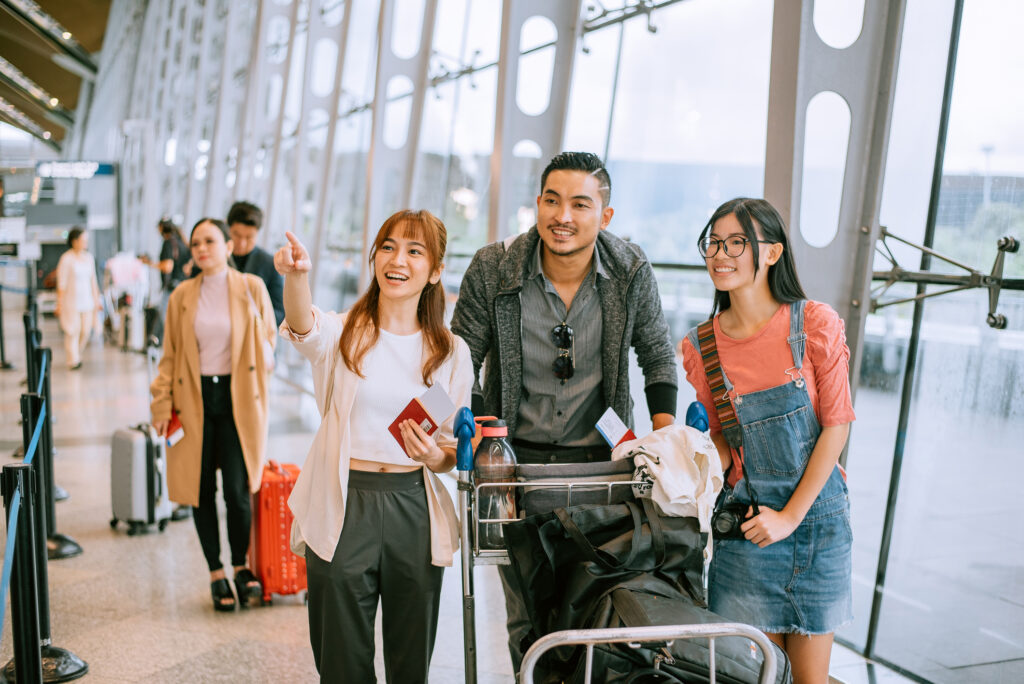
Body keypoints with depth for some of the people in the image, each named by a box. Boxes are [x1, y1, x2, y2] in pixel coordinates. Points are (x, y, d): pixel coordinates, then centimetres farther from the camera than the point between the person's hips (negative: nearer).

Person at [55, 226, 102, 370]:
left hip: (87, 301, 5)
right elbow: (61, 284, -7)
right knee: (73, 331, -4)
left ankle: (76, 354, 26)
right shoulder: (66, 258, -8)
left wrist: (97, 300, 15)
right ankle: (73, 360, 5)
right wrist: (59, 304, -8)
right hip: (71, 302, -5)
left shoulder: (89, 257, 10)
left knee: (86, 331, 5)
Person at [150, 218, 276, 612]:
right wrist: (162, 404, 0)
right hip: (195, 400, 2)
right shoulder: (182, 296, 6)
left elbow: (267, 340, 7)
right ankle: (216, 573, 22)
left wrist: (254, 389, 3)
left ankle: (241, 566, 17)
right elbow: (170, 355, 7)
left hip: (237, 400, -2)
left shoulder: (252, 288, 1)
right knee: (202, 490, 5)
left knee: (237, 490, -8)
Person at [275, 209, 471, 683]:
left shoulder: (451, 353, 5)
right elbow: (303, 327, -27)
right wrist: (296, 275, -47)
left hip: (414, 510, 2)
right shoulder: (343, 333, -1)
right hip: (344, 507, -2)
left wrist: (434, 456, -14)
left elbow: (453, 454, 9)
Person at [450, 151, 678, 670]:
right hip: (516, 456, 0)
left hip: (599, 458, 1)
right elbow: (461, 362, 1)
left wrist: (665, 432, -1)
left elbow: (657, 355, 9)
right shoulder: (493, 268, -9)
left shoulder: (632, 271, -6)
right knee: (526, 609, 4)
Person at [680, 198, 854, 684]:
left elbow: (836, 426, -8)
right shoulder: (701, 347, -1)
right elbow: (721, 441, 7)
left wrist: (790, 516, -11)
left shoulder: (815, 324, -8)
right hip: (744, 523, 1)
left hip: (815, 516, -1)